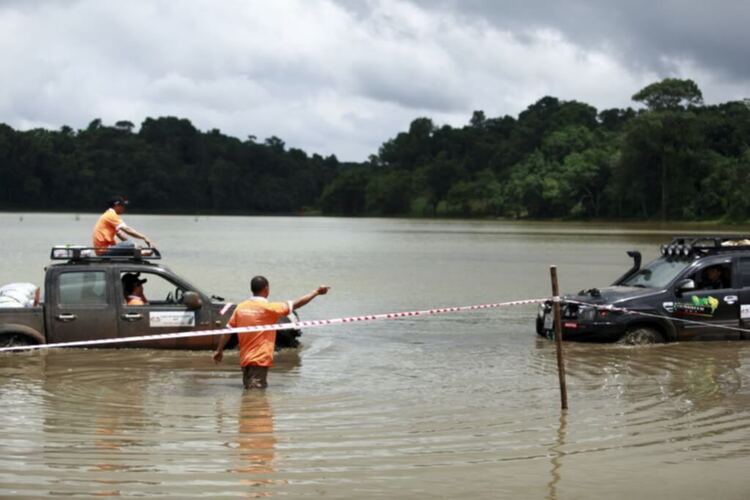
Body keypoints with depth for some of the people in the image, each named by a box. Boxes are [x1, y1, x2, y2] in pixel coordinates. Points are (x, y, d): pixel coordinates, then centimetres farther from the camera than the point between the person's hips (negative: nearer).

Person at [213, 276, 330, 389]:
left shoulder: (241, 307, 3)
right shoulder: (268, 308, -12)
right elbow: (296, 304, -7)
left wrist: (219, 350, 20)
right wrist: (316, 292, 3)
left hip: (245, 360, 7)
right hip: (260, 360, -7)